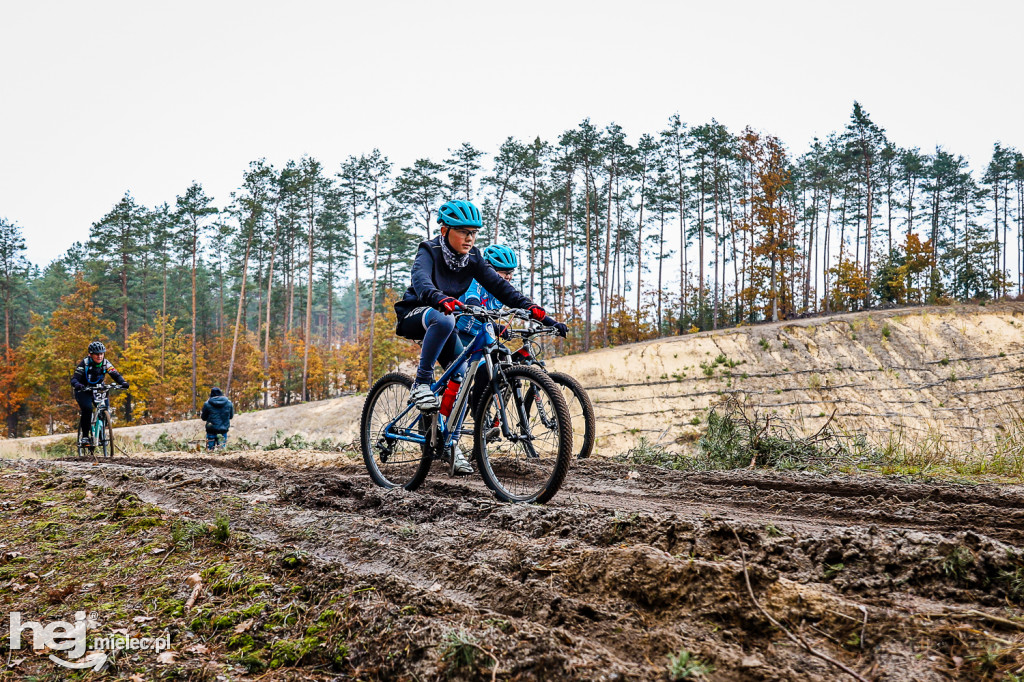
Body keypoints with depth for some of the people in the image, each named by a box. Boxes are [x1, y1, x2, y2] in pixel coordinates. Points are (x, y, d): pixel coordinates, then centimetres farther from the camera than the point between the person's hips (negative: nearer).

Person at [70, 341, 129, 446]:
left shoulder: (106, 363, -11)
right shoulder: (84, 364, -19)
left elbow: (115, 374, -18)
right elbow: (74, 379, -24)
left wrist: (123, 382, -39)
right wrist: (77, 385, -48)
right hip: (83, 391, -3)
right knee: (87, 409, -27)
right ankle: (84, 436, -15)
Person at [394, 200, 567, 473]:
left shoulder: (472, 258, -5)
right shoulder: (429, 251, -18)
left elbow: (499, 286, -12)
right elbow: (421, 282, -39)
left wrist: (536, 312, -25)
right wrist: (441, 300, -62)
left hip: (444, 319, 5)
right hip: (415, 316, -5)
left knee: (463, 375, -11)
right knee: (443, 320, -39)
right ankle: (421, 385, -28)